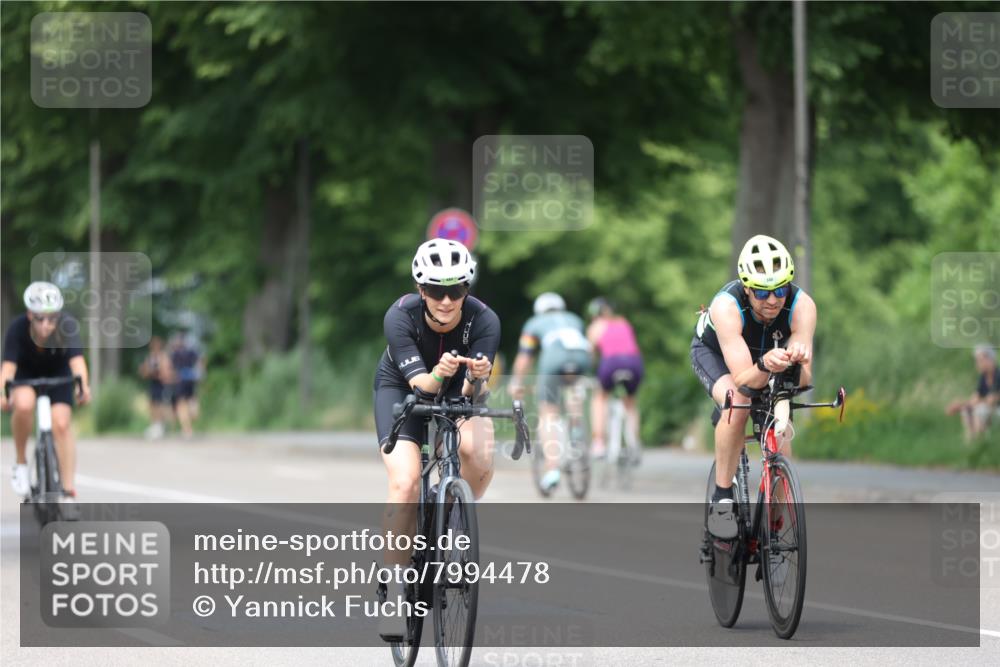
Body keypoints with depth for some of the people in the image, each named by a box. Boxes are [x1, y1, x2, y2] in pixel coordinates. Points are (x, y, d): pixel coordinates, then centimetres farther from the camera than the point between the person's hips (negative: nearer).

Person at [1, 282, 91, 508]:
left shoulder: (67, 326, -31)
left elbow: (76, 359, -42)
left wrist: (83, 385, -61)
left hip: (58, 375, 1)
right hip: (26, 375, -1)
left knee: (61, 424, -18)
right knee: (24, 404, -33)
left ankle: (69, 492, -9)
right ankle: (21, 462, -12)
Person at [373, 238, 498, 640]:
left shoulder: (483, 321, -29)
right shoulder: (400, 316, -31)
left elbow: (471, 391, -34)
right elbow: (419, 383, -38)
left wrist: (475, 379, -56)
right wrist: (436, 376, -60)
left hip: (458, 392, 1)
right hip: (401, 387, -1)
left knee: (480, 457, -29)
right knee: (405, 483, -22)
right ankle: (394, 590, -11)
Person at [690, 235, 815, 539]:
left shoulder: (802, 306, -33)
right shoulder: (727, 306, -41)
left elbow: (802, 380, -36)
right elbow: (742, 380, -45)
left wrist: (798, 362, -58)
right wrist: (764, 366, -66)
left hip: (767, 353, 4)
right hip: (714, 351, -4)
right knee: (738, 403, -32)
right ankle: (722, 500, -22)